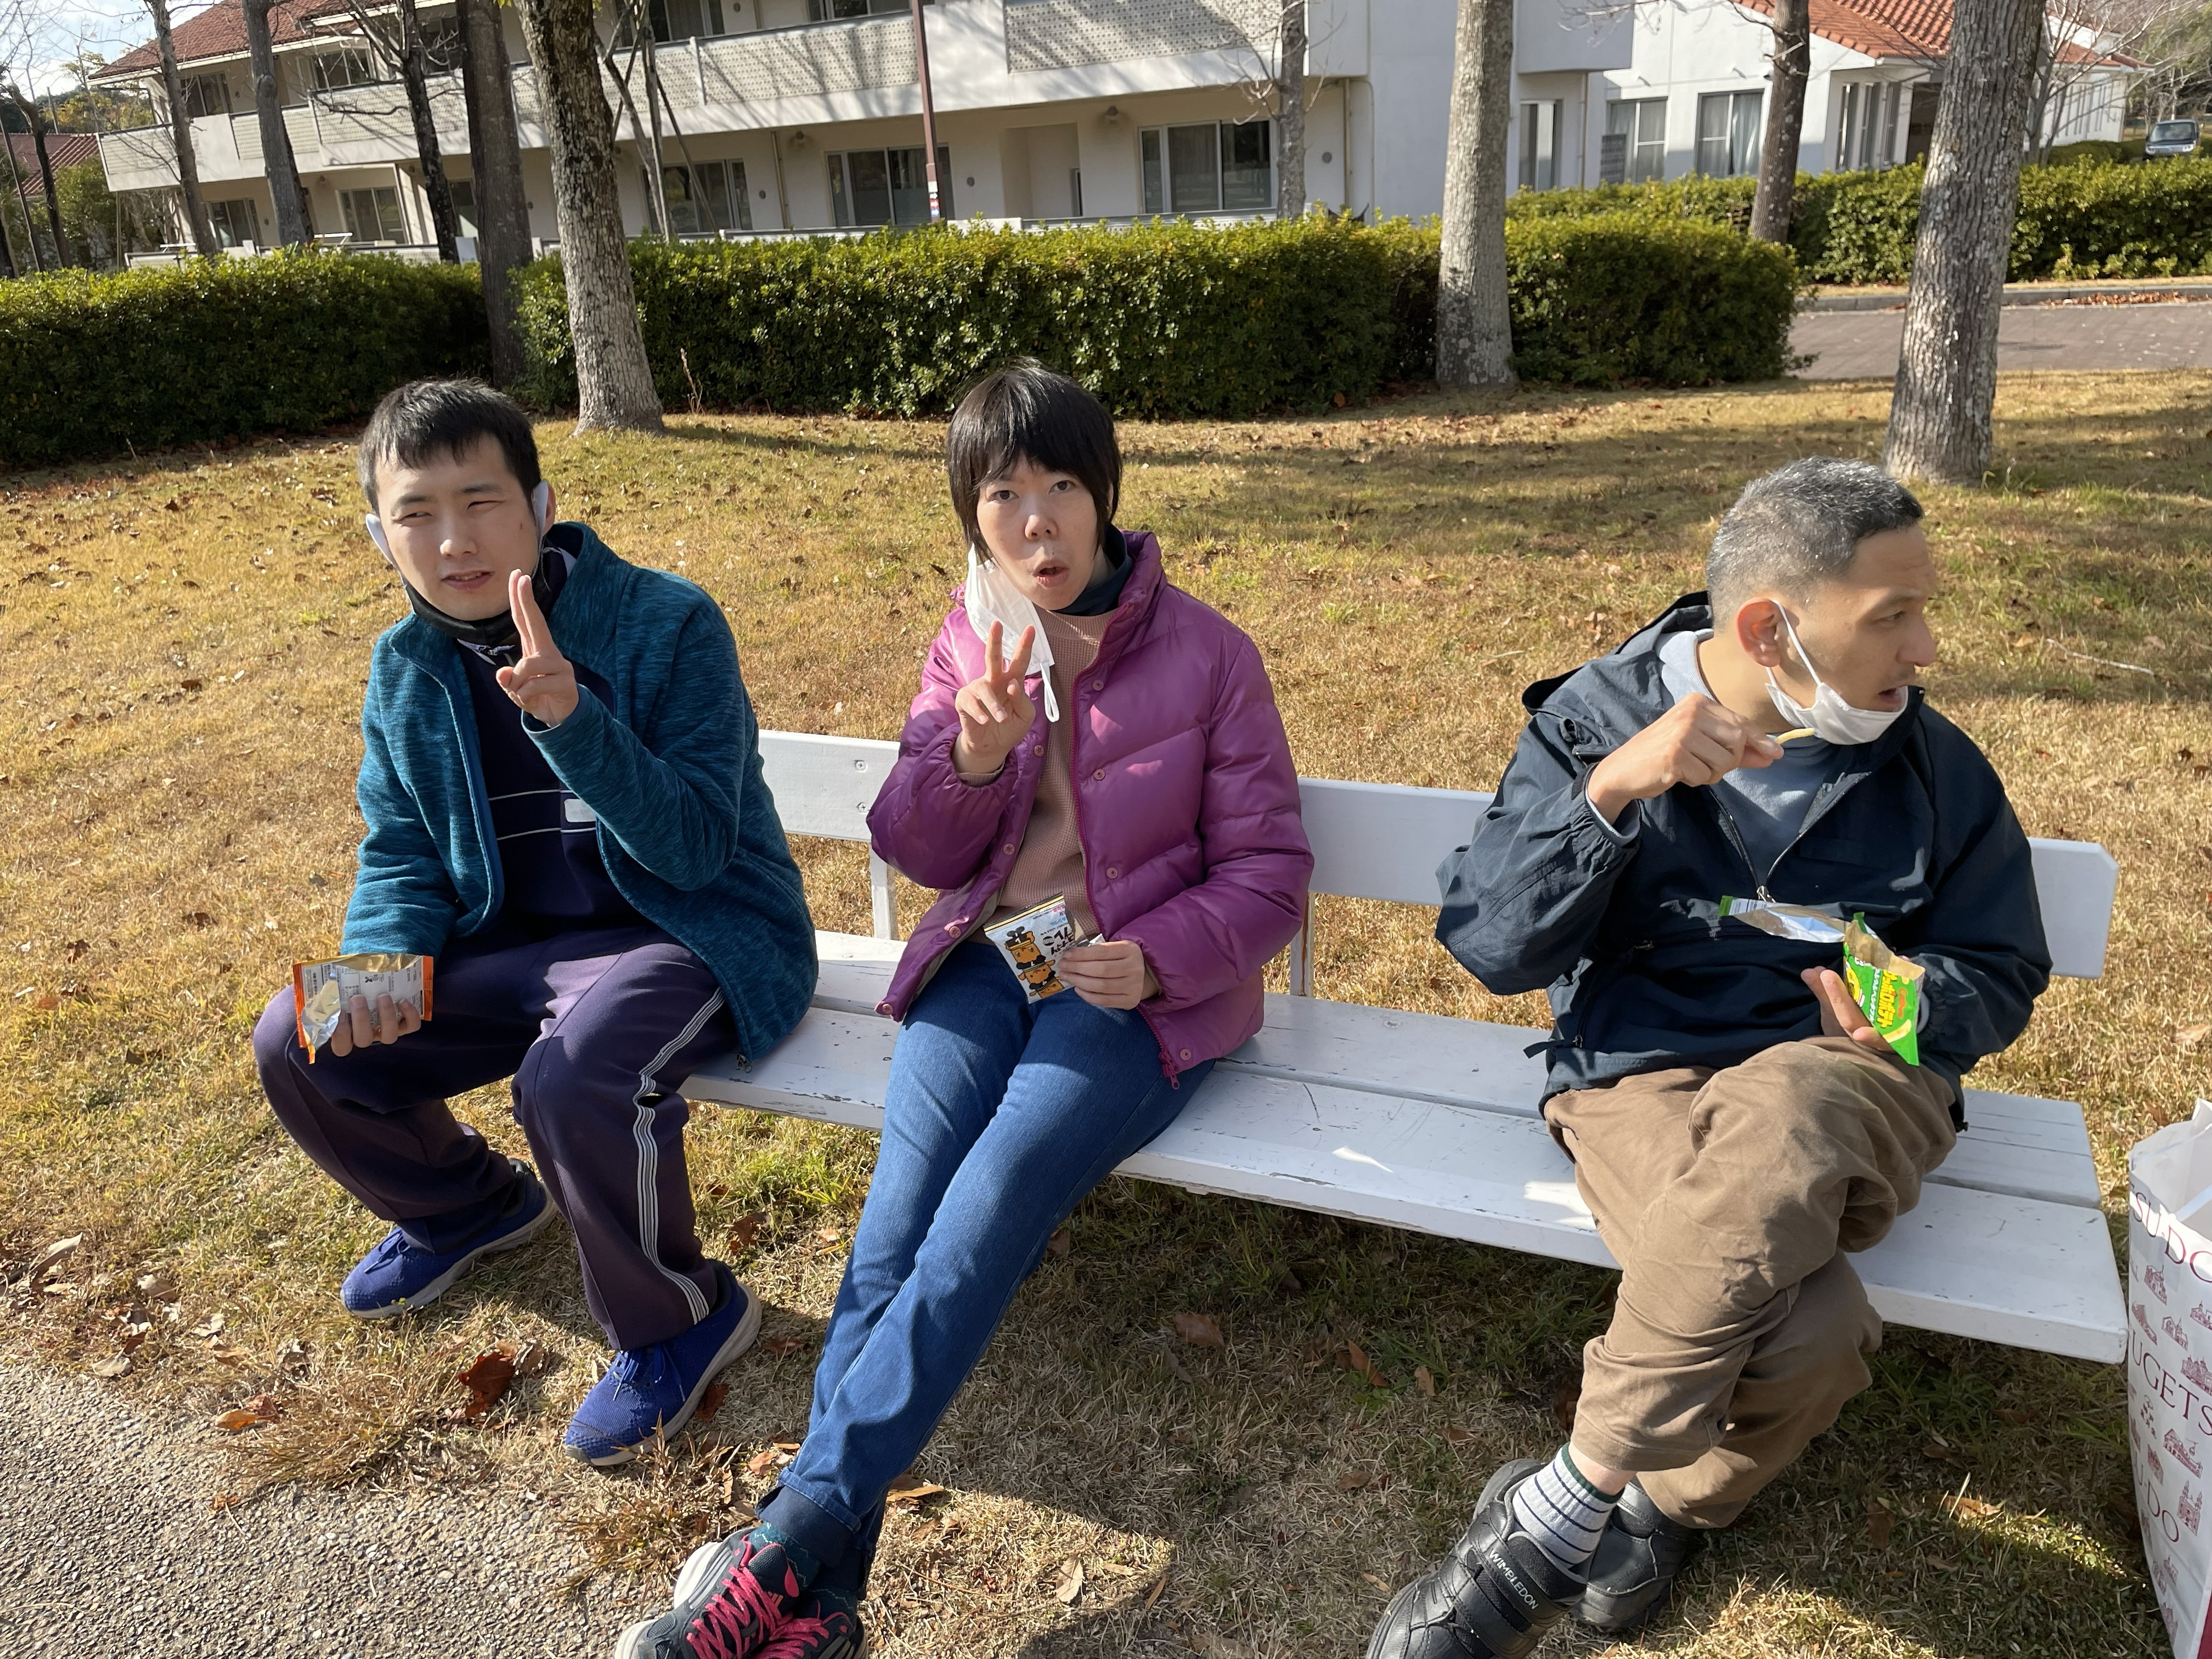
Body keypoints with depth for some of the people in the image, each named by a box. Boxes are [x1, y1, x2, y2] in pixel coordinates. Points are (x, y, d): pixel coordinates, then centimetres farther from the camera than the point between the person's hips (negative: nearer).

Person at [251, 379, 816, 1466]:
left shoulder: (668, 625, -17)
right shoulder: (406, 669, 2)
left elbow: (696, 850, -22)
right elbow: (398, 855, 10)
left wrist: (571, 718, -36)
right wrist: (381, 959, -13)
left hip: (694, 933, -6)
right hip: (512, 941, 7)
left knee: (573, 1078, -35)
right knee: (299, 1047, -3)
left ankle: (677, 1318, -5)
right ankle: (466, 1206, 28)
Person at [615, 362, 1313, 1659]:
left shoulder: (1207, 654, -3)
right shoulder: (969, 639, 9)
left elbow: (1267, 870, -1)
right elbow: (916, 851, 8)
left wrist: (1160, 958, -20)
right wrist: (971, 754, -14)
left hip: (1141, 987, -3)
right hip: (984, 964, 3)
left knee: (993, 1199, -27)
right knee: (907, 1198, -22)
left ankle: (787, 1541, -24)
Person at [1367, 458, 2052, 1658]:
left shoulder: (1934, 767, 8)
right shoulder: (1597, 721, 0)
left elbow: (1997, 974, 17)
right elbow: (1489, 946, -9)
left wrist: (1915, 1010, -8)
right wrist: (1610, 788, -23)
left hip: (1849, 1080, 3)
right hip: (1639, 1073, -2)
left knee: (1766, 1132, -38)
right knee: (1804, 1333, -34)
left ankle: (1565, 1511, -19)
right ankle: (1667, 1492, -1)